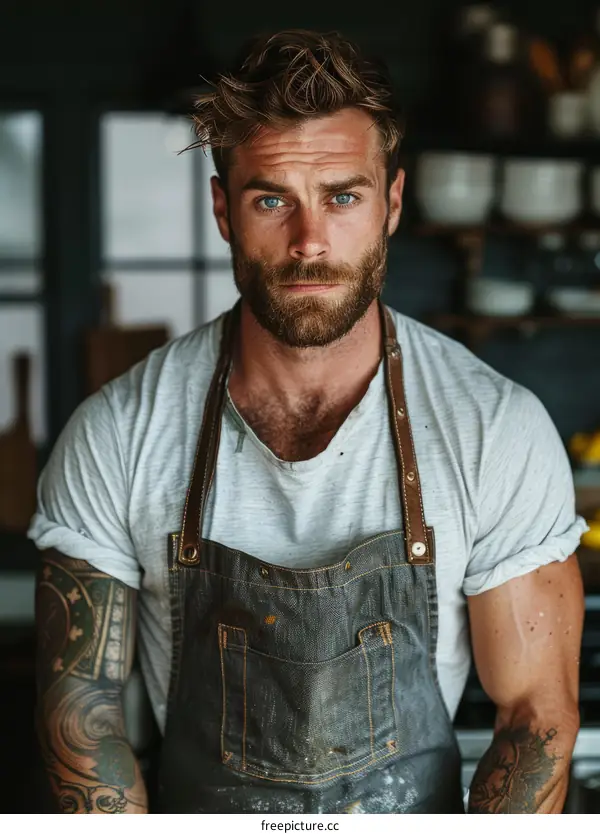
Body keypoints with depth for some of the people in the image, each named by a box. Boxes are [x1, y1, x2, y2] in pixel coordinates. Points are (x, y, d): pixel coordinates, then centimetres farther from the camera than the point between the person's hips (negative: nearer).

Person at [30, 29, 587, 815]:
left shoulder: (498, 431, -19)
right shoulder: (115, 436, -17)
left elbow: (539, 711, -14)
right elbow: (82, 702, -11)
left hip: (417, 812, 0)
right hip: (196, 807, 0)